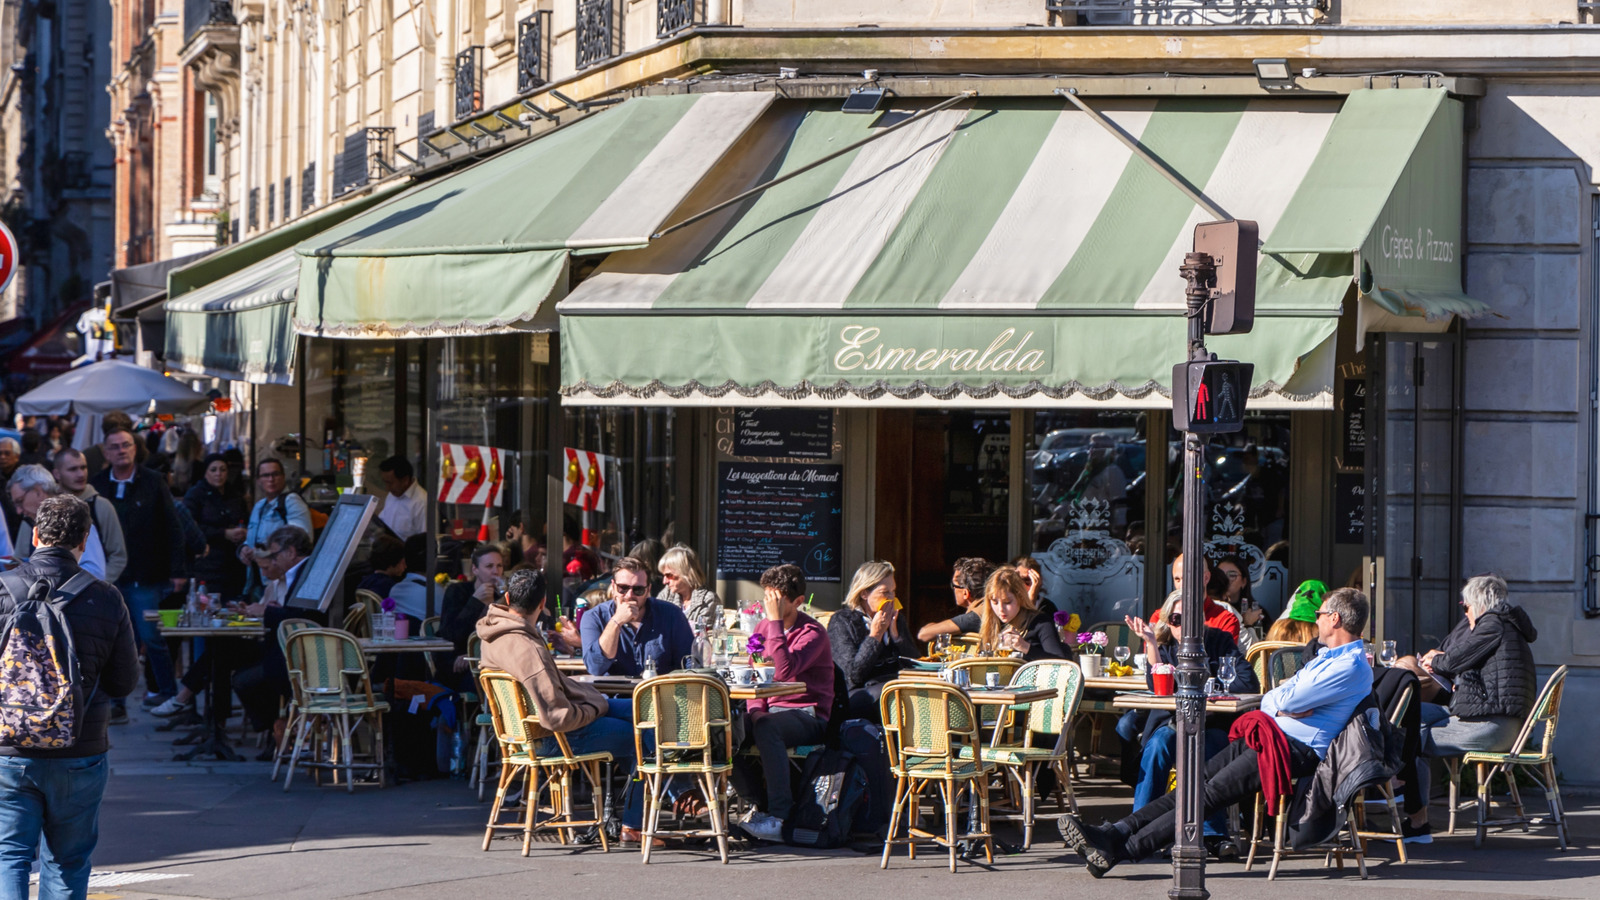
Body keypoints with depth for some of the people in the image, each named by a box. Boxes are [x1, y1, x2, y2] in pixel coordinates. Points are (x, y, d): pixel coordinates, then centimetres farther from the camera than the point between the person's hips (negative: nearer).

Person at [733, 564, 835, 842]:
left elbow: (785, 670, -26)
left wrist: (775, 621, -23)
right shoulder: (763, 628, 12)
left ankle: (780, 817, -37)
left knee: (767, 727, -38)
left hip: (808, 715, -6)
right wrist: (756, 711, -6)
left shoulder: (812, 632, -10)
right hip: (770, 709, 6)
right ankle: (756, 805, -7)